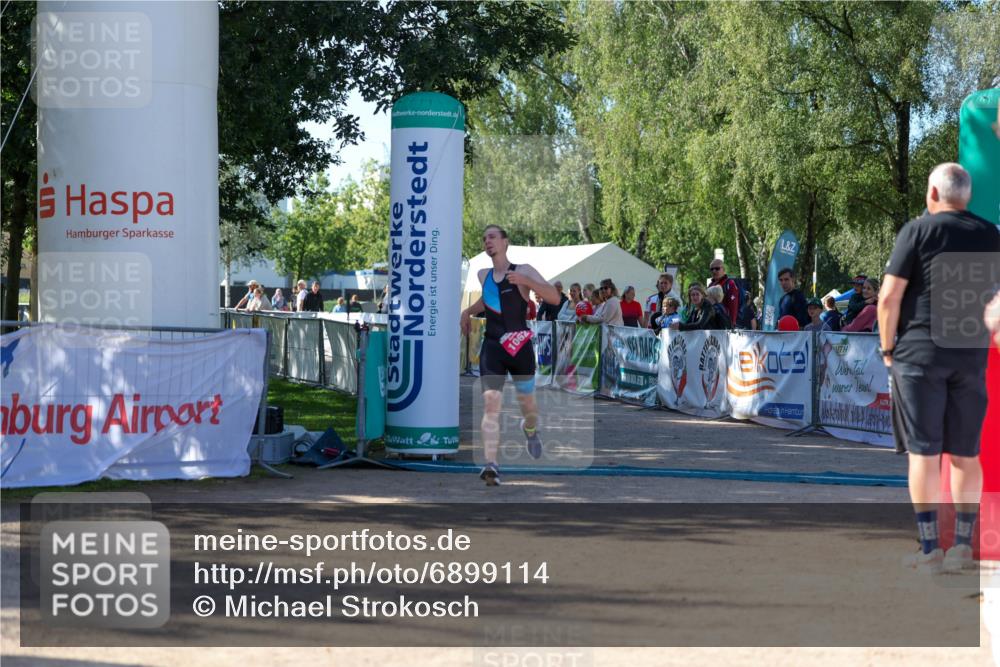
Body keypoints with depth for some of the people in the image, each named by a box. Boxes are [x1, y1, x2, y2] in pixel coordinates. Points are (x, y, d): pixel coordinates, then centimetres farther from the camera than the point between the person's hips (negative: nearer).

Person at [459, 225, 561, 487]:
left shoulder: (523, 270, -5)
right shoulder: (482, 276, 11)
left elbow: (554, 297, -16)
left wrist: (526, 281, -28)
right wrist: (469, 311, 16)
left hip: (519, 345, -2)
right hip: (492, 345, 2)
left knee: (526, 399, 14)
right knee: (491, 401, -14)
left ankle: (530, 430, 51)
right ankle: (491, 464, -23)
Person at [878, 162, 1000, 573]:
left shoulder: (918, 230, -5)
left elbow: (889, 297, -10)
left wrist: (888, 348, 1)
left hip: (919, 353, -4)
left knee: (924, 453, 0)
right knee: (966, 454, 10)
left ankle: (930, 549, 0)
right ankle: (963, 545, 12)